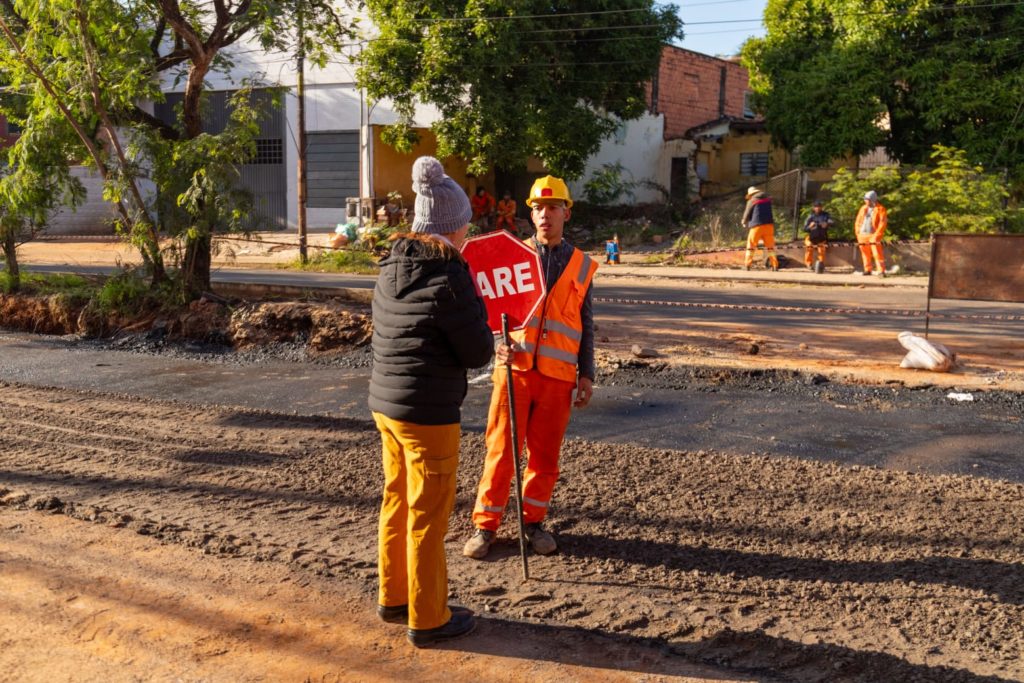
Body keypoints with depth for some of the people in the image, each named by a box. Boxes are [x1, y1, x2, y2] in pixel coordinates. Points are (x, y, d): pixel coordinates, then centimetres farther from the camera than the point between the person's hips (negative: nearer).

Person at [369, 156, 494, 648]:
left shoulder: (390, 270, 5)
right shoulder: (449, 278, -19)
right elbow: (479, 353, -14)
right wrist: (475, 315, 6)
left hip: (385, 403, 8)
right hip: (429, 414, -8)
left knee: (396, 503, 20)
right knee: (428, 516, 4)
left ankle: (392, 597, 35)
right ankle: (427, 619, 18)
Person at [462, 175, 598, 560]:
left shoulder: (581, 265, 10)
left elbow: (586, 326, 13)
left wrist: (587, 374, 8)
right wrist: (498, 345, -16)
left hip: (558, 374, 1)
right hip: (515, 367, -1)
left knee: (545, 453, 7)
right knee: (500, 447, -1)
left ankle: (533, 522, 23)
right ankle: (485, 525, 10)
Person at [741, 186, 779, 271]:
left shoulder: (751, 201, -3)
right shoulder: (768, 199, 11)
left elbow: (747, 214, 2)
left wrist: (744, 222, 22)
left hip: (757, 226, -3)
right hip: (769, 225, 4)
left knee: (751, 245, 7)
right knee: (770, 245, 9)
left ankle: (747, 265, 1)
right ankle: (775, 265, 4)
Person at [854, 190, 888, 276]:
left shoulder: (880, 209, -2)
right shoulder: (863, 208, 14)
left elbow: (883, 223, -8)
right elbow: (858, 221, 18)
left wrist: (877, 235, -15)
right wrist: (858, 233, 8)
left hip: (873, 235, -5)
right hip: (863, 235, 5)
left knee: (877, 253, -11)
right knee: (865, 253, 8)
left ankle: (881, 271, -12)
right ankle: (867, 270, 18)